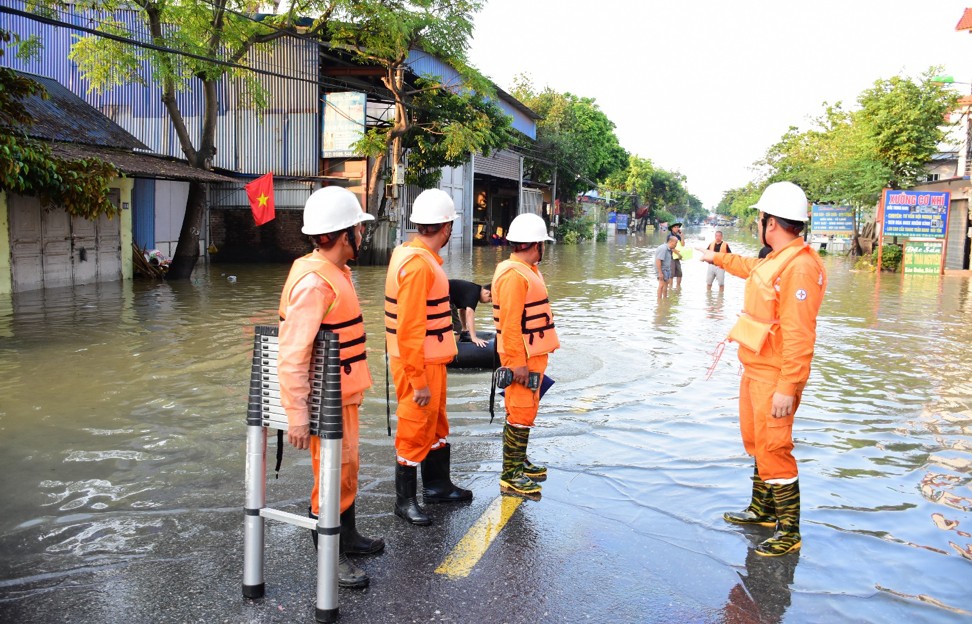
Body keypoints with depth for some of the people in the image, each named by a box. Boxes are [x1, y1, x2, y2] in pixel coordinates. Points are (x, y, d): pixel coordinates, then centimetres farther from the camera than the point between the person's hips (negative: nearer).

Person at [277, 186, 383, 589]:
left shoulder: (335, 273, 8)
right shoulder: (314, 282, -24)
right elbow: (292, 356, -27)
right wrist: (297, 414, -27)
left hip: (343, 394, 10)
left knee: (347, 468, 22)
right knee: (334, 474, 2)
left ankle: (347, 536, 40)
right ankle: (329, 555, 19)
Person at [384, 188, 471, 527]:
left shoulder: (410, 254, 8)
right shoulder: (418, 265, -24)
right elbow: (410, 329, -26)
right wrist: (419, 381, -23)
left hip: (432, 361, 10)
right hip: (418, 364, -10)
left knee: (437, 423, 22)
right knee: (416, 430, 3)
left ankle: (438, 485, 38)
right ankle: (405, 501, 19)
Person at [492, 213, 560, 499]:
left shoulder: (527, 271, 13)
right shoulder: (513, 275, -21)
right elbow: (510, 323, -25)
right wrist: (517, 363, -25)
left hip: (533, 354, 10)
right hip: (522, 357, -10)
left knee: (526, 411, 19)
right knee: (521, 414, -5)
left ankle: (520, 461, 32)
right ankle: (510, 477, 1)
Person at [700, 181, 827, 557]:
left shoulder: (799, 267, -24)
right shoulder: (776, 259, 7)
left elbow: (799, 335, -28)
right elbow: (751, 268, 33)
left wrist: (788, 387, -28)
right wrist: (718, 258, 47)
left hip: (774, 378, -11)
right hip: (755, 370, 11)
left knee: (773, 450, -4)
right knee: (756, 442, 22)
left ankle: (789, 532, 9)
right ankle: (762, 510, 39)